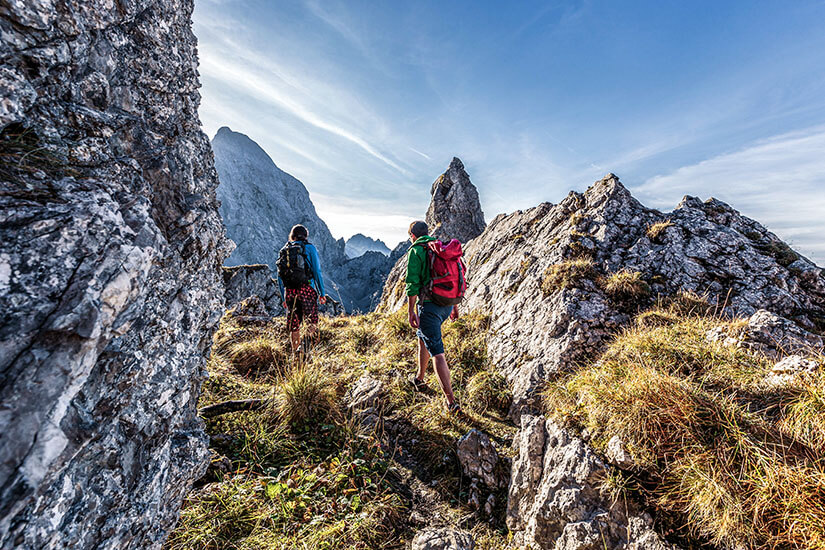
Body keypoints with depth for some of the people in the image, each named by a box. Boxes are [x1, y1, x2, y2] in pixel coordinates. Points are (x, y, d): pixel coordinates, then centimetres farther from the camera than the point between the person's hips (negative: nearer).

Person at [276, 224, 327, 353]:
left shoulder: (283, 251, 16)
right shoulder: (310, 248, 5)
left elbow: (280, 277, 16)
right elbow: (317, 271, -3)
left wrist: (284, 297, 21)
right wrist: (322, 293, 0)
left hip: (290, 291, 4)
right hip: (306, 289, -4)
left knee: (294, 325, 11)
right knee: (312, 321, 1)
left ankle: (295, 351, 12)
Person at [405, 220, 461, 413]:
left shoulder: (416, 251, -8)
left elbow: (412, 284, -14)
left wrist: (411, 312, -8)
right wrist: (455, 305, 22)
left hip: (429, 306, -8)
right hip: (447, 305, 8)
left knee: (437, 353, -3)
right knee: (423, 337, 27)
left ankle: (451, 401, -1)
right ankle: (419, 379, 40)